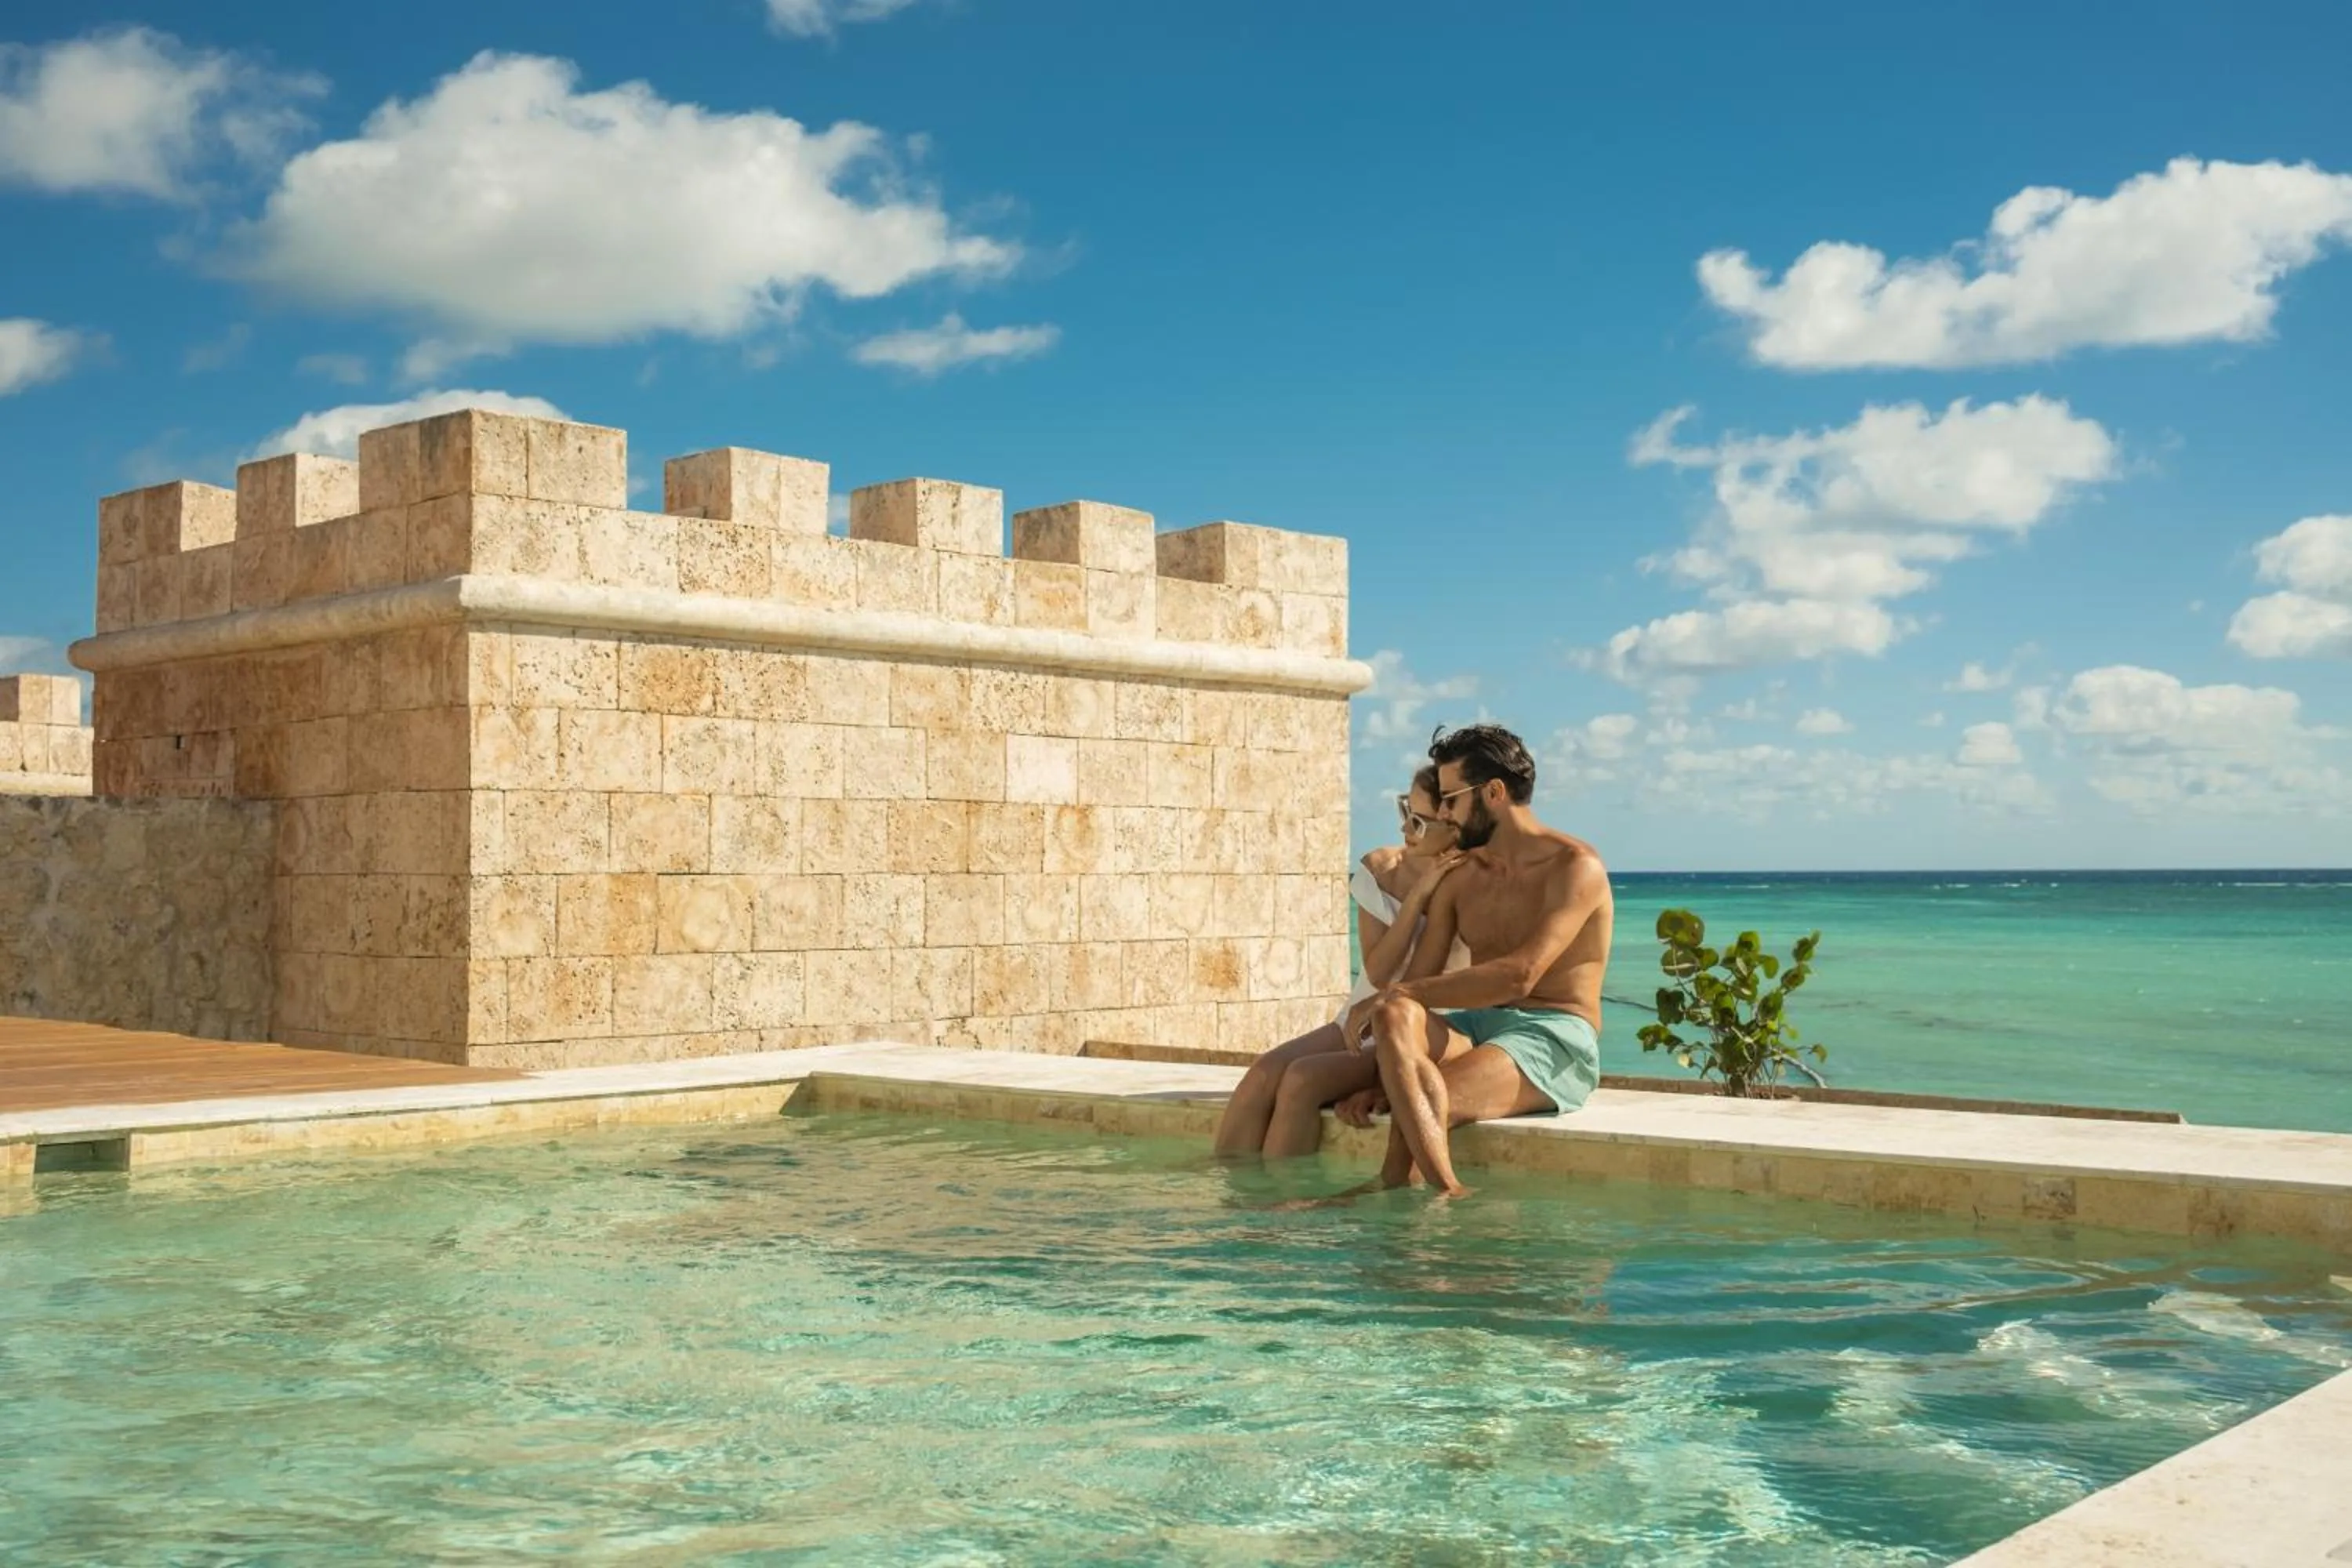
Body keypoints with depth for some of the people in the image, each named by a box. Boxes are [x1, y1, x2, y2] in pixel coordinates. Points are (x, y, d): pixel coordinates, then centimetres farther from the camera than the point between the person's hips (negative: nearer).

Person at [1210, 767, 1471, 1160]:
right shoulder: (1379, 869, 4)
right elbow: (1377, 972, -7)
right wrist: (1419, 894, -16)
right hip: (1361, 1022, 5)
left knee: (1303, 1079, -28)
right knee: (1264, 1073, -21)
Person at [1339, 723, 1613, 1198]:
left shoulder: (1575, 867, -6)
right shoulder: (1459, 876, 16)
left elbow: (1518, 976, -20)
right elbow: (1415, 982, 9)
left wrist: (1398, 993, -18)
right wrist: (1377, 1079, -6)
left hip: (1556, 1039, -6)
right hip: (1477, 1027, 6)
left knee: (1418, 1104, -33)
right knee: (1396, 1015, -30)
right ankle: (1446, 1195, -40)